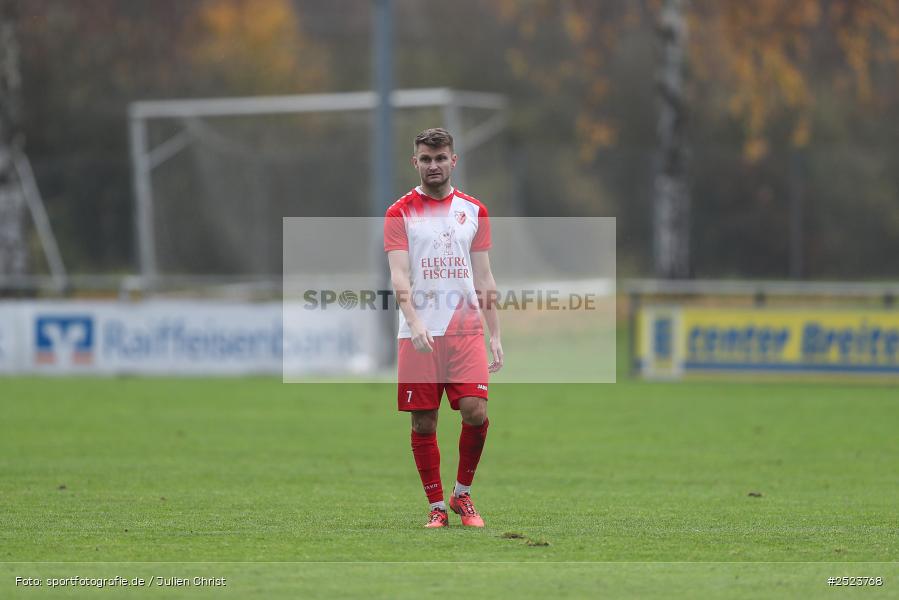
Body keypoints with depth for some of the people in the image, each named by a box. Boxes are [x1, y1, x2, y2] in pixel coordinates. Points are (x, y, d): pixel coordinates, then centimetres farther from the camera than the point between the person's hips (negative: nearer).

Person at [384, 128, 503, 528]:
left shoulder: (473, 210, 11)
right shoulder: (400, 213, 2)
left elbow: (483, 279, 14)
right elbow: (400, 276, -8)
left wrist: (495, 335, 8)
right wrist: (414, 323, -24)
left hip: (465, 330, 2)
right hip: (418, 334, -2)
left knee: (475, 411, -12)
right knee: (423, 423, -1)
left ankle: (462, 494, 9)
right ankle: (437, 507, 11)